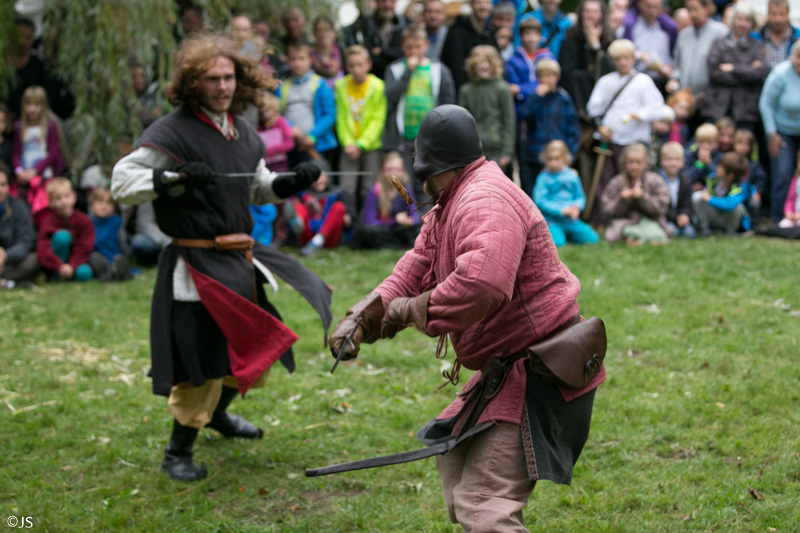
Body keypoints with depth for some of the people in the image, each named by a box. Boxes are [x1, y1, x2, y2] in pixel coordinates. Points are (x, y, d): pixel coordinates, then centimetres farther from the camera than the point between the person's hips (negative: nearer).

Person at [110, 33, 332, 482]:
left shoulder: (243, 133, 8)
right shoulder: (173, 131, -15)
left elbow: (258, 187, 22)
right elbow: (122, 180, -20)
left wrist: (292, 182, 3)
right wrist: (176, 176, -33)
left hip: (241, 259, 8)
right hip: (196, 264, -8)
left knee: (257, 346, 19)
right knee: (202, 359, -7)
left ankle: (218, 413, 47)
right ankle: (178, 452, 13)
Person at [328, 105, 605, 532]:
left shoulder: (485, 201, -22)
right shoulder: (448, 207, 15)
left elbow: (483, 284, -39)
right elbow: (412, 272, 10)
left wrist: (413, 309, -24)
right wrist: (360, 319, -6)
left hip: (540, 376, -12)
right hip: (505, 369, 12)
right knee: (455, 458, 30)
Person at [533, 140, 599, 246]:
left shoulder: (572, 176, 7)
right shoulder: (543, 178, -4)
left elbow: (580, 197, 12)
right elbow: (539, 201, -11)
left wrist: (576, 206, -11)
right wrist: (561, 210, -17)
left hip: (571, 220, 4)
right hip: (551, 220, -4)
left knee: (592, 238, -9)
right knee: (557, 242, -29)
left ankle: (567, 234, 13)